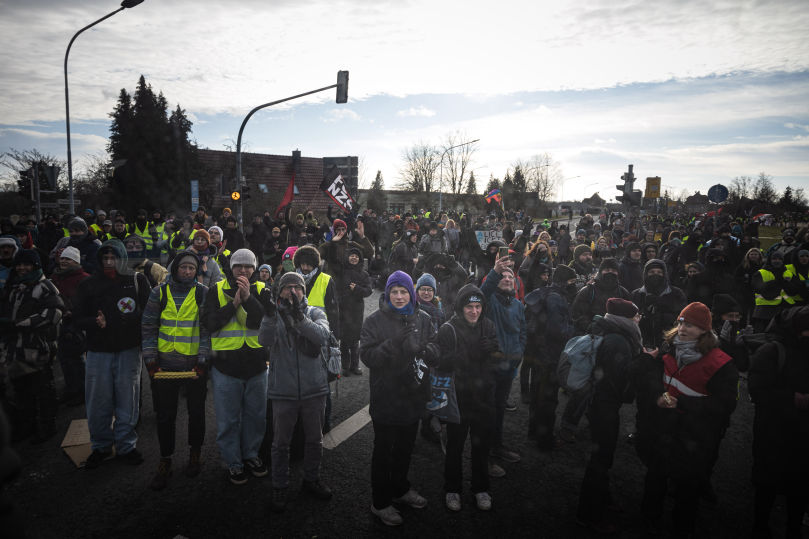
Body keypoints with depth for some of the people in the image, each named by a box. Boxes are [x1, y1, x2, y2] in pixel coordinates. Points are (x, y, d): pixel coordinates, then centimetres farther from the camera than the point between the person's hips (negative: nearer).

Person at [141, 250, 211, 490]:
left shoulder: (203, 294, -2)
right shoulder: (159, 293, 2)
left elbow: (207, 329, -3)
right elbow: (148, 327, 3)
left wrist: (202, 360, -10)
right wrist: (150, 360, -4)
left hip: (195, 365, -1)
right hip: (165, 365, 1)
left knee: (196, 412, 12)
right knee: (165, 415, 7)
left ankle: (195, 454, 32)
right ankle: (165, 462, 21)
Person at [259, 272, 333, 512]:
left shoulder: (315, 313, 0)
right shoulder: (274, 314, -1)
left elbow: (322, 336, -20)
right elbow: (265, 340, -21)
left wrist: (298, 317, -33)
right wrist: (271, 315, -38)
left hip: (314, 389, 1)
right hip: (283, 391, -1)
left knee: (314, 440, 17)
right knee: (281, 443, 10)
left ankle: (312, 479, 38)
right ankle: (280, 488, 28)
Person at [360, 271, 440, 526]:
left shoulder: (423, 319, 1)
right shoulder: (375, 320, -10)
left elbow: (436, 354, -3)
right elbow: (367, 356, -18)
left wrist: (422, 347, -25)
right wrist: (393, 344, -32)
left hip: (413, 393, 4)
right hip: (386, 397, -4)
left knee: (405, 447, 22)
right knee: (384, 450, 9)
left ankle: (400, 488, 44)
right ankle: (380, 502, 26)